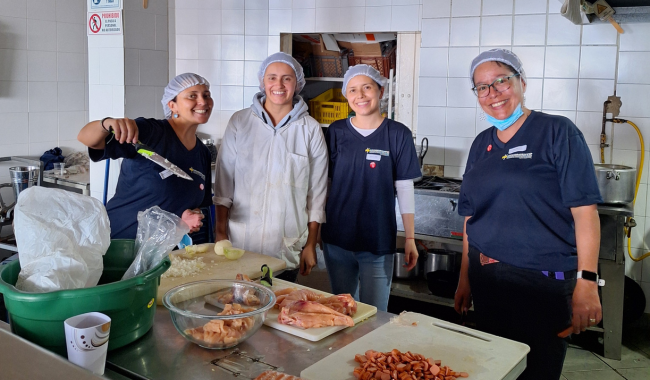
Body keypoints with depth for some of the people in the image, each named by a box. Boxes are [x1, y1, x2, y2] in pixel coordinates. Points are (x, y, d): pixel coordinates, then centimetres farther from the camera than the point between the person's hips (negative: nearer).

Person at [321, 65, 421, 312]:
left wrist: (410, 238, -2)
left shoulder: (398, 134, -4)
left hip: (379, 242, -2)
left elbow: (404, 188, -2)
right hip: (337, 239, 2)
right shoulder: (336, 132, 1)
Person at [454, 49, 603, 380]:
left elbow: (585, 210, -13)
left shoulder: (557, 132, -8)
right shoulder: (481, 144, 8)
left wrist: (586, 281, -19)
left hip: (543, 283, -5)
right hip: (485, 280, 6)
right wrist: (465, 278, 12)